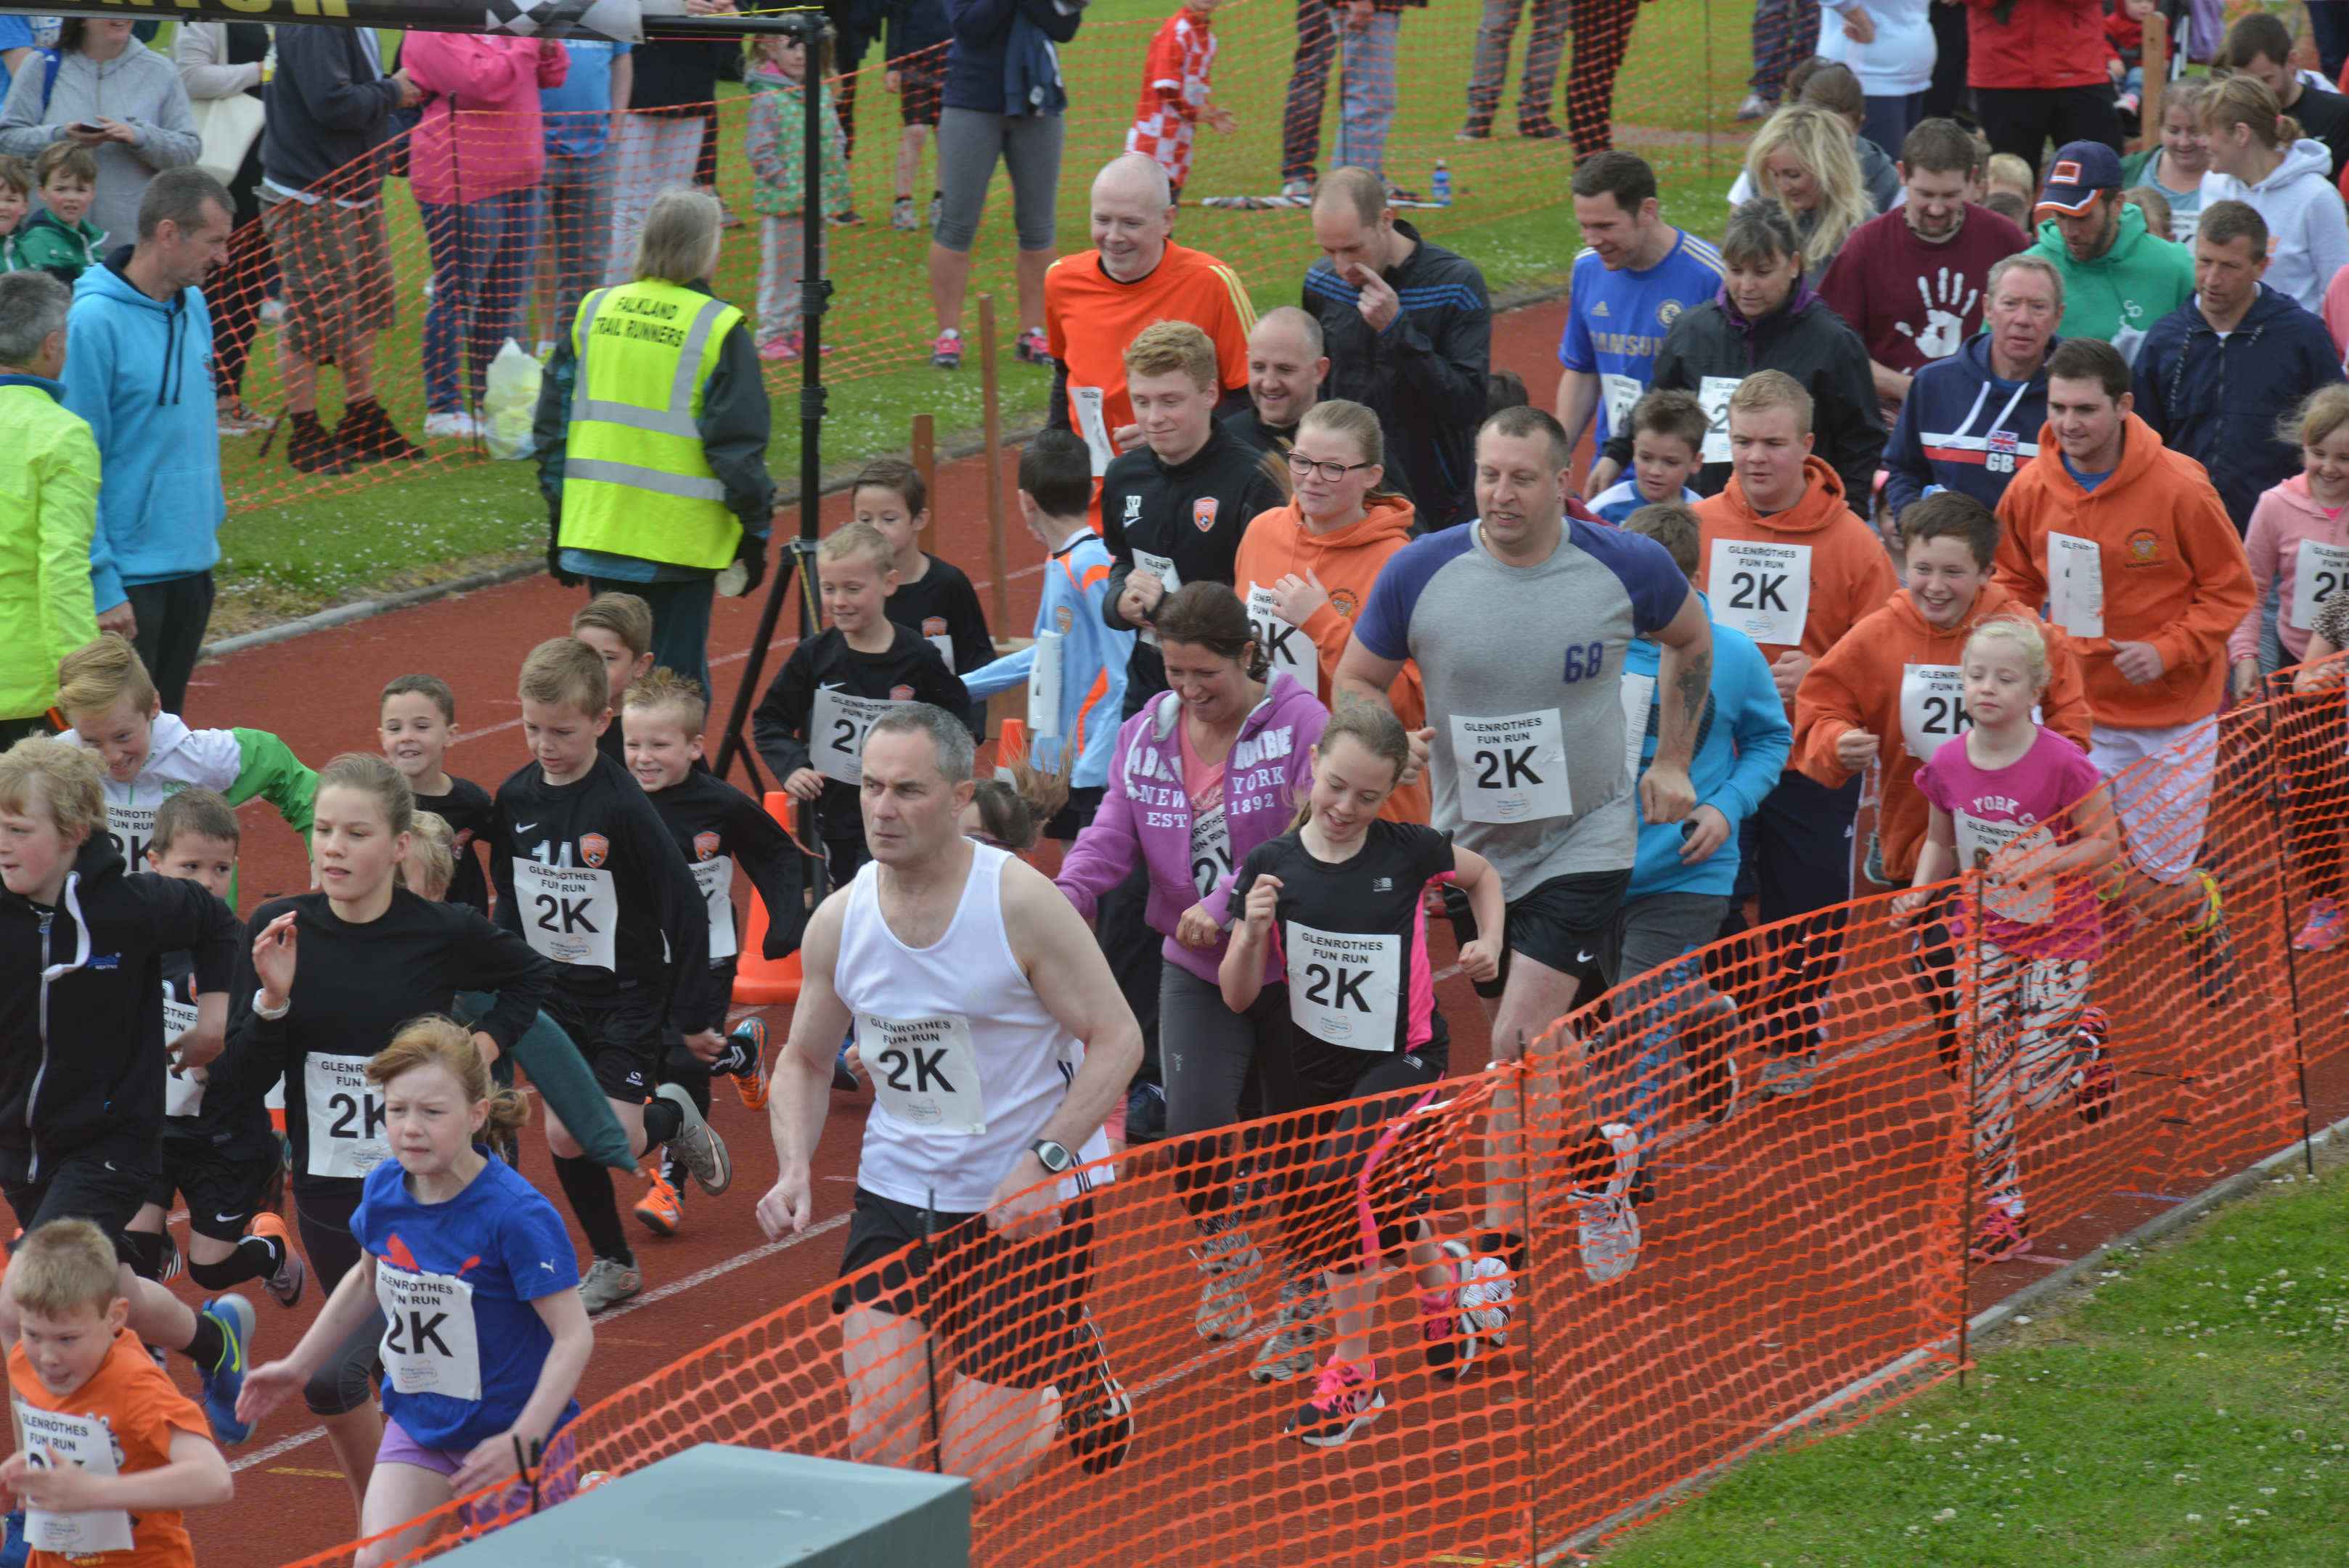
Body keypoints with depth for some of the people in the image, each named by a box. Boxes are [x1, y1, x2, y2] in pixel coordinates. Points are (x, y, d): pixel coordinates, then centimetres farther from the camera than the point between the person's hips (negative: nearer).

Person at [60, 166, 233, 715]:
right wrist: (102, 586, -20)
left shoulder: (193, 307, 6)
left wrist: (211, 511, 14)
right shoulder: (95, 322, -18)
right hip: (128, 577, -8)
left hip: (193, 562, 8)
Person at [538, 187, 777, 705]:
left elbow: (552, 423, 11)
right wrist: (755, 528, 1)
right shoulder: (718, 330, -9)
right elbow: (738, 444, -9)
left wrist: (559, 520, 19)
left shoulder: (593, 312, 6)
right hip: (681, 540, -5)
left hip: (597, 529, 5)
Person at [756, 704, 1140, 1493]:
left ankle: (1080, 1374, 32)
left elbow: (1117, 1040, -12)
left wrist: (1045, 1160, -23)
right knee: (877, 1453, -13)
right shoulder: (839, 921, -3)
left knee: (982, 1475, -1)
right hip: (896, 1196, 3)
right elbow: (803, 1062, 11)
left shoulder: (1021, 903, -15)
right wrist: (794, 1167, -7)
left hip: (1032, 1200, -3)